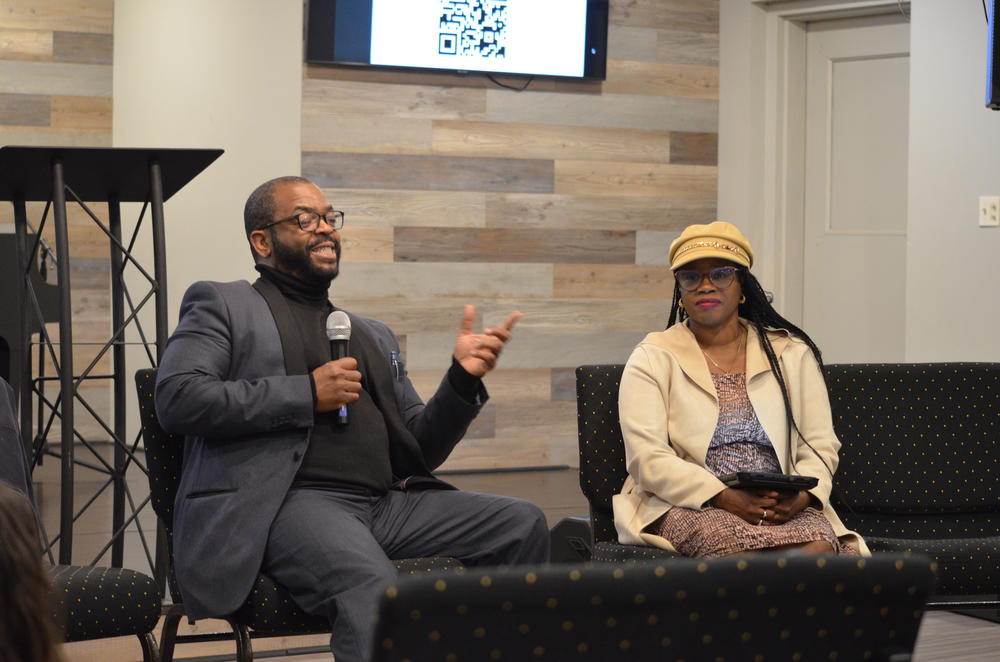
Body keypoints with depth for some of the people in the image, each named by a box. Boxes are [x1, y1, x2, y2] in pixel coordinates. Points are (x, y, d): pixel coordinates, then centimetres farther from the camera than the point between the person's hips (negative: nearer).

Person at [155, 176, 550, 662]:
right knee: (371, 584, -36)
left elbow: (419, 452, 24)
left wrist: (462, 379, 4)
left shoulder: (374, 336, 29)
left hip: (385, 502, 7)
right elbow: (176, 398, -5)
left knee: (522, 524, -10)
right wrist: (306, 394, -8)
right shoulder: (222, 306, 13)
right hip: (288, 501, -6)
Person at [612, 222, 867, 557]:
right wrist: (725, 498, -18)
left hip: (783, 507, 2)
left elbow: (821, 446, 11)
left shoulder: (792, 353, 17)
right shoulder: (651, 359, 9)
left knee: (818, 545, -33)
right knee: (740, 543, -37)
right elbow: (647, 458, -4)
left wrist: (801, 494, -13)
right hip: (690, 506, -2)